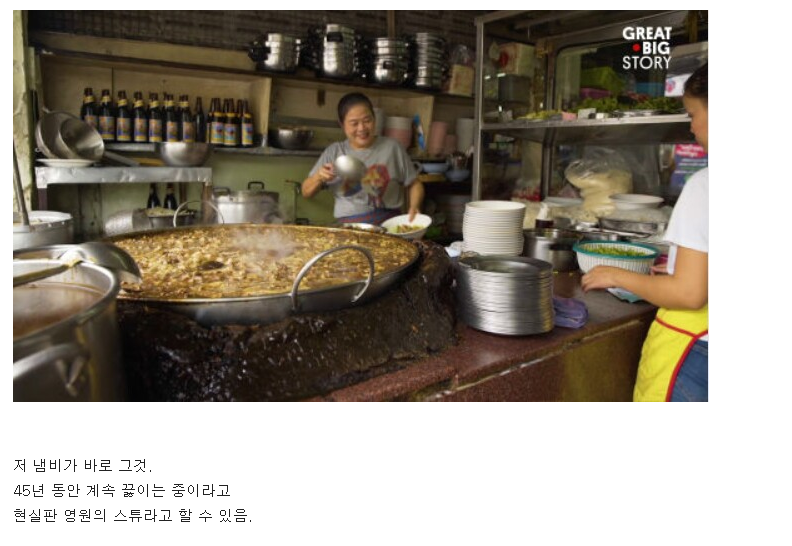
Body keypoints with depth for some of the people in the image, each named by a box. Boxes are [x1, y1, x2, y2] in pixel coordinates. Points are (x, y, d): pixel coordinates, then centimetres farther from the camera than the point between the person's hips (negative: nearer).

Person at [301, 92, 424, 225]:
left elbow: (414, 184, 13)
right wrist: (318, 177, -6)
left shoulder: (391, 147, 7)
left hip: (389, 223, -1)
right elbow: (306, 192, 14)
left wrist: (414, 206, -6)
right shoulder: (333, 152, 10)